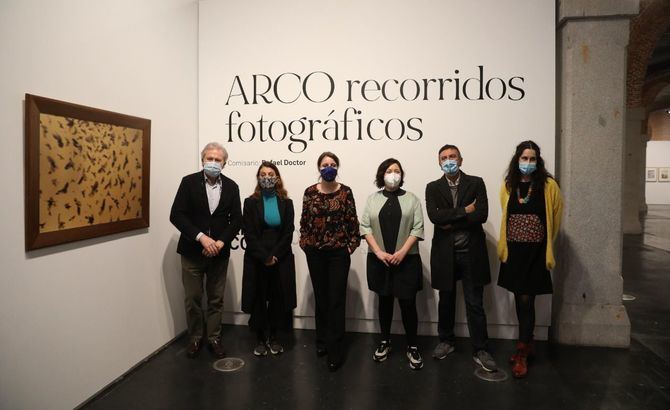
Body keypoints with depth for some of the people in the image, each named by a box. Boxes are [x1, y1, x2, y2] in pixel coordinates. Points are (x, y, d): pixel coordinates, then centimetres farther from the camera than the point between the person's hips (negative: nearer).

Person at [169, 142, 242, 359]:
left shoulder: (231, 186, 2)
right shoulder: (189, 182, -3)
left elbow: (236, 219, 1)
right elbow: (176, 215, -10)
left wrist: (221, 242, -13)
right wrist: (201, 237, -18)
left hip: (218, 252, 1)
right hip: (192, 251, -1)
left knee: (216, 299, 11)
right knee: (192, 298, 10)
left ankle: (214, 338, 26)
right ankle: (195, 337, 29)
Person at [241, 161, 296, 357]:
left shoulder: (286, 203, 4)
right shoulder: (251, 202, 1)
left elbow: (288, 233, -1)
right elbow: (249, 234, -5)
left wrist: (275, 256, -12)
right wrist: (265, 257, -13)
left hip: (281, 259, 1)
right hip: (256, 260, -1)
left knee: (278, 298, 6)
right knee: (258, 298, 6)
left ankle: (273, 338, 21)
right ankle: (261, 339, 20)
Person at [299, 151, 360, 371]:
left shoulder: (345, 192, -3)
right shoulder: (310, 192, 3)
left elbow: (352, 221, -1)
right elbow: (304, 221, 6)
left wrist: (352, 244, -5)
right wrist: (305, 243, 1)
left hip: (339, 252, -2)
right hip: (315, 253, 3)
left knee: (336, 300, -1)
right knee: (320, 298, 14)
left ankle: (335, 351, 8)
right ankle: (322, 341, 30)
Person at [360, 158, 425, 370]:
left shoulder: (411, 199, 3)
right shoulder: (372, 199, 6)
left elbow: (417, 228, -4)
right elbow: (365, 227, 0)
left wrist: (402, 252, -14)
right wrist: (378, 252, -11)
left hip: (406, 260, -1)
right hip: (379, 260, 2)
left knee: (408, 303, -1)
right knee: (384, 301, 12)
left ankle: (412, 347, 15)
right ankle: (384, 342, 26)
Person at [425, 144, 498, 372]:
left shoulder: (476, 183, 2)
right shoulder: (433, 188, 4)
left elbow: (482, 215, -12)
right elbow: (434, 216, -13)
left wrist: (451, 223, -12)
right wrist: (464, 211, -14)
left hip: (471, 252, -1)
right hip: (444, 252, 1)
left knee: (475, 304, 5)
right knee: (446, 300, 15)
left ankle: (480, 350, 18)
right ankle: (446, 341, 32)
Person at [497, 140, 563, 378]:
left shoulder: (548, 185, -7)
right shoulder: (508, 185, 3)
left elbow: (555, 218, 3)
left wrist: (547, 247, 10)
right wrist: (504, 246, 13)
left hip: (535, 251, -3)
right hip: (514, 251, 4)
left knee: (527, 299, -2)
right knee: (519, 299, 12)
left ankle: (522, 352, 12)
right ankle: (527, 344, 30)